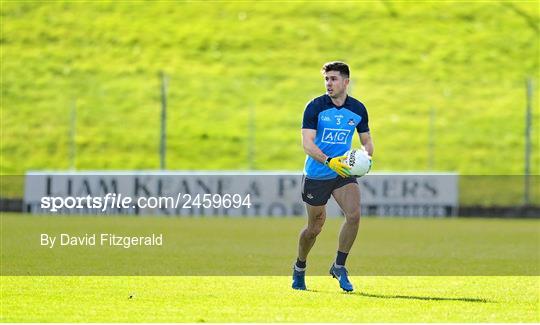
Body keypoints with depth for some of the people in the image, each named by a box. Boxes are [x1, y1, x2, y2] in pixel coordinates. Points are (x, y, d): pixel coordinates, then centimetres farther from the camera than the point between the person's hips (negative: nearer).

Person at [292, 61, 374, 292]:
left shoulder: (358, 109, 0)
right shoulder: (315, 107, -12)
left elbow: (366, 141, 11)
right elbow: (307, 143, -20)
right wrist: (329, 161, -35)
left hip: (344, 172, 2)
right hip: (316, 175, -2)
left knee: (354, 214, -21)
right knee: (315, 227, 7)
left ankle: (339, 266, -4)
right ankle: (299, 268, 33)